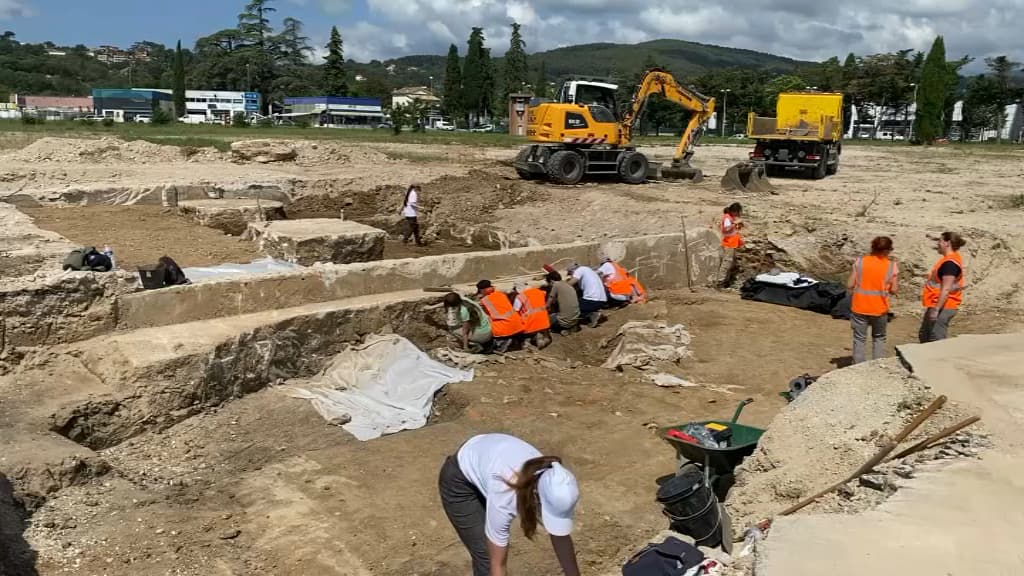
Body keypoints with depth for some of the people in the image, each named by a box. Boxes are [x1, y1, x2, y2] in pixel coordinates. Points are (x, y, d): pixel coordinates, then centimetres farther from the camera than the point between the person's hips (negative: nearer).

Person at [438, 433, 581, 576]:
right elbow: (497, 564, -29)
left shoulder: (552, 492, -27)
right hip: (459, 480, -6)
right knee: (487, 558, -8)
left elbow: (562, 538, -10)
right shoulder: (505, 498, -40)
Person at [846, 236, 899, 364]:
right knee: (879, 338, 20)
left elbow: (850, 285, -6)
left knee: (860, 339, 11)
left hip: (859, 307, 0)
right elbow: (894, 289, -3)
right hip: (879, 309, 0)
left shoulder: (860, 261, -6)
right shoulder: (892, 266, -7)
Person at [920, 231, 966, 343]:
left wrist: (936, 309, -25)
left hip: (943, 307, -11)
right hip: (938, 305, 11)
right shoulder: (949, 259, 13)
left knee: (936, 341, -7)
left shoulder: (950, 263, -20)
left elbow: (946, 289, -25)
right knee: (924, 336, 20)